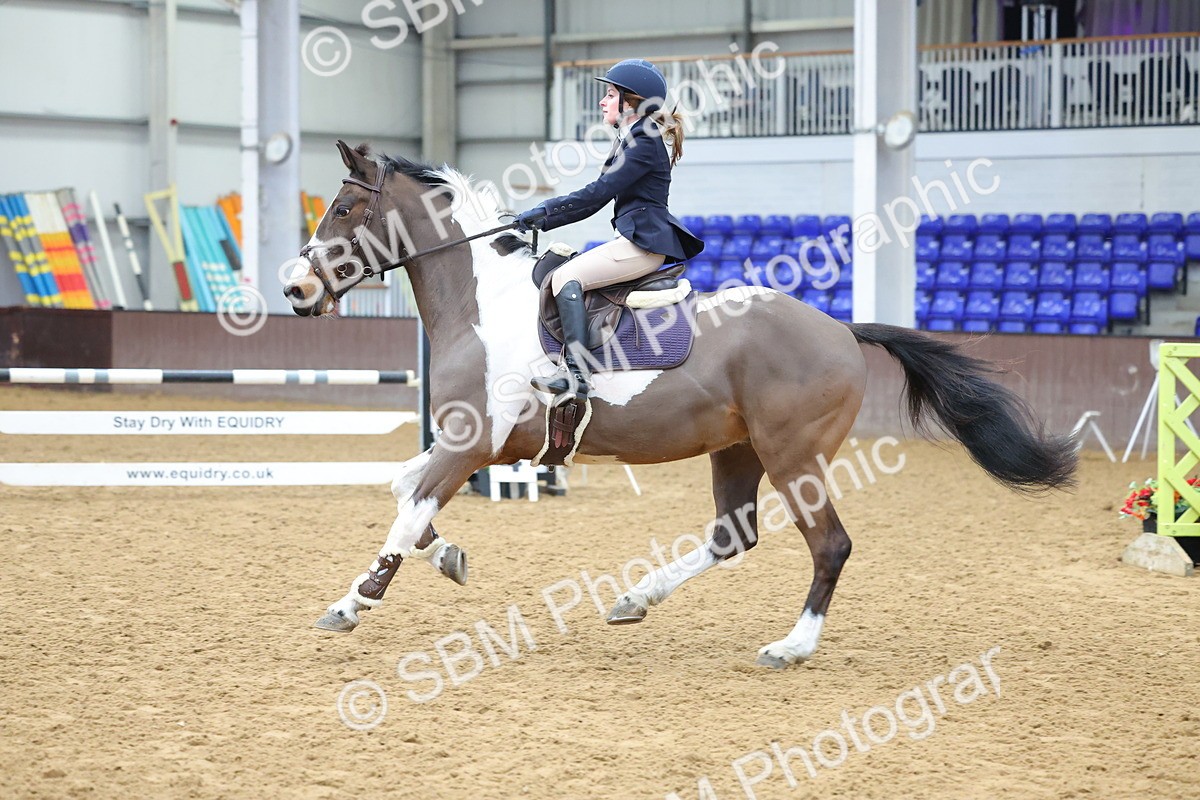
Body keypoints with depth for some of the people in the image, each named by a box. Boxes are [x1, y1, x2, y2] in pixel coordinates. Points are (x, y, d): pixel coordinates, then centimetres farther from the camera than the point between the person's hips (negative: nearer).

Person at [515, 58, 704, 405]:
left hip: (643, 243, -11)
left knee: (566, 277, -22)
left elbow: (596, 194, -17)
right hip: (637, 242, 11)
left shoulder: (645, 144, -10)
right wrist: (540, 221, 13)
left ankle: (576, 373, -32)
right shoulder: (631, 141, 21)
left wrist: (543, 211, -12)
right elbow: (597, 197, 20)